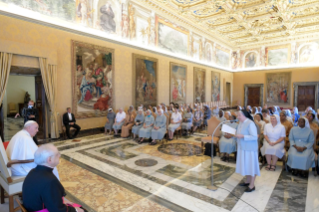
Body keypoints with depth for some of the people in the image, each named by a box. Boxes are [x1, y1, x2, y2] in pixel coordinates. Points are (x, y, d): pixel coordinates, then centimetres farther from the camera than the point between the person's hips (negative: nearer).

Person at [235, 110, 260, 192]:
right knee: (245, 164, 17)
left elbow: (255, 137, -23)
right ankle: (248, 181, 33)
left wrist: (242, 136, -25)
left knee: (251, 165, 3)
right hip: (242, 147, 8)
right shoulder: (241, 123, 6)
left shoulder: (250, 124, -20)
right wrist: (235, 134, 0)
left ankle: (252, 185, 15)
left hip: (250, 148, -8)